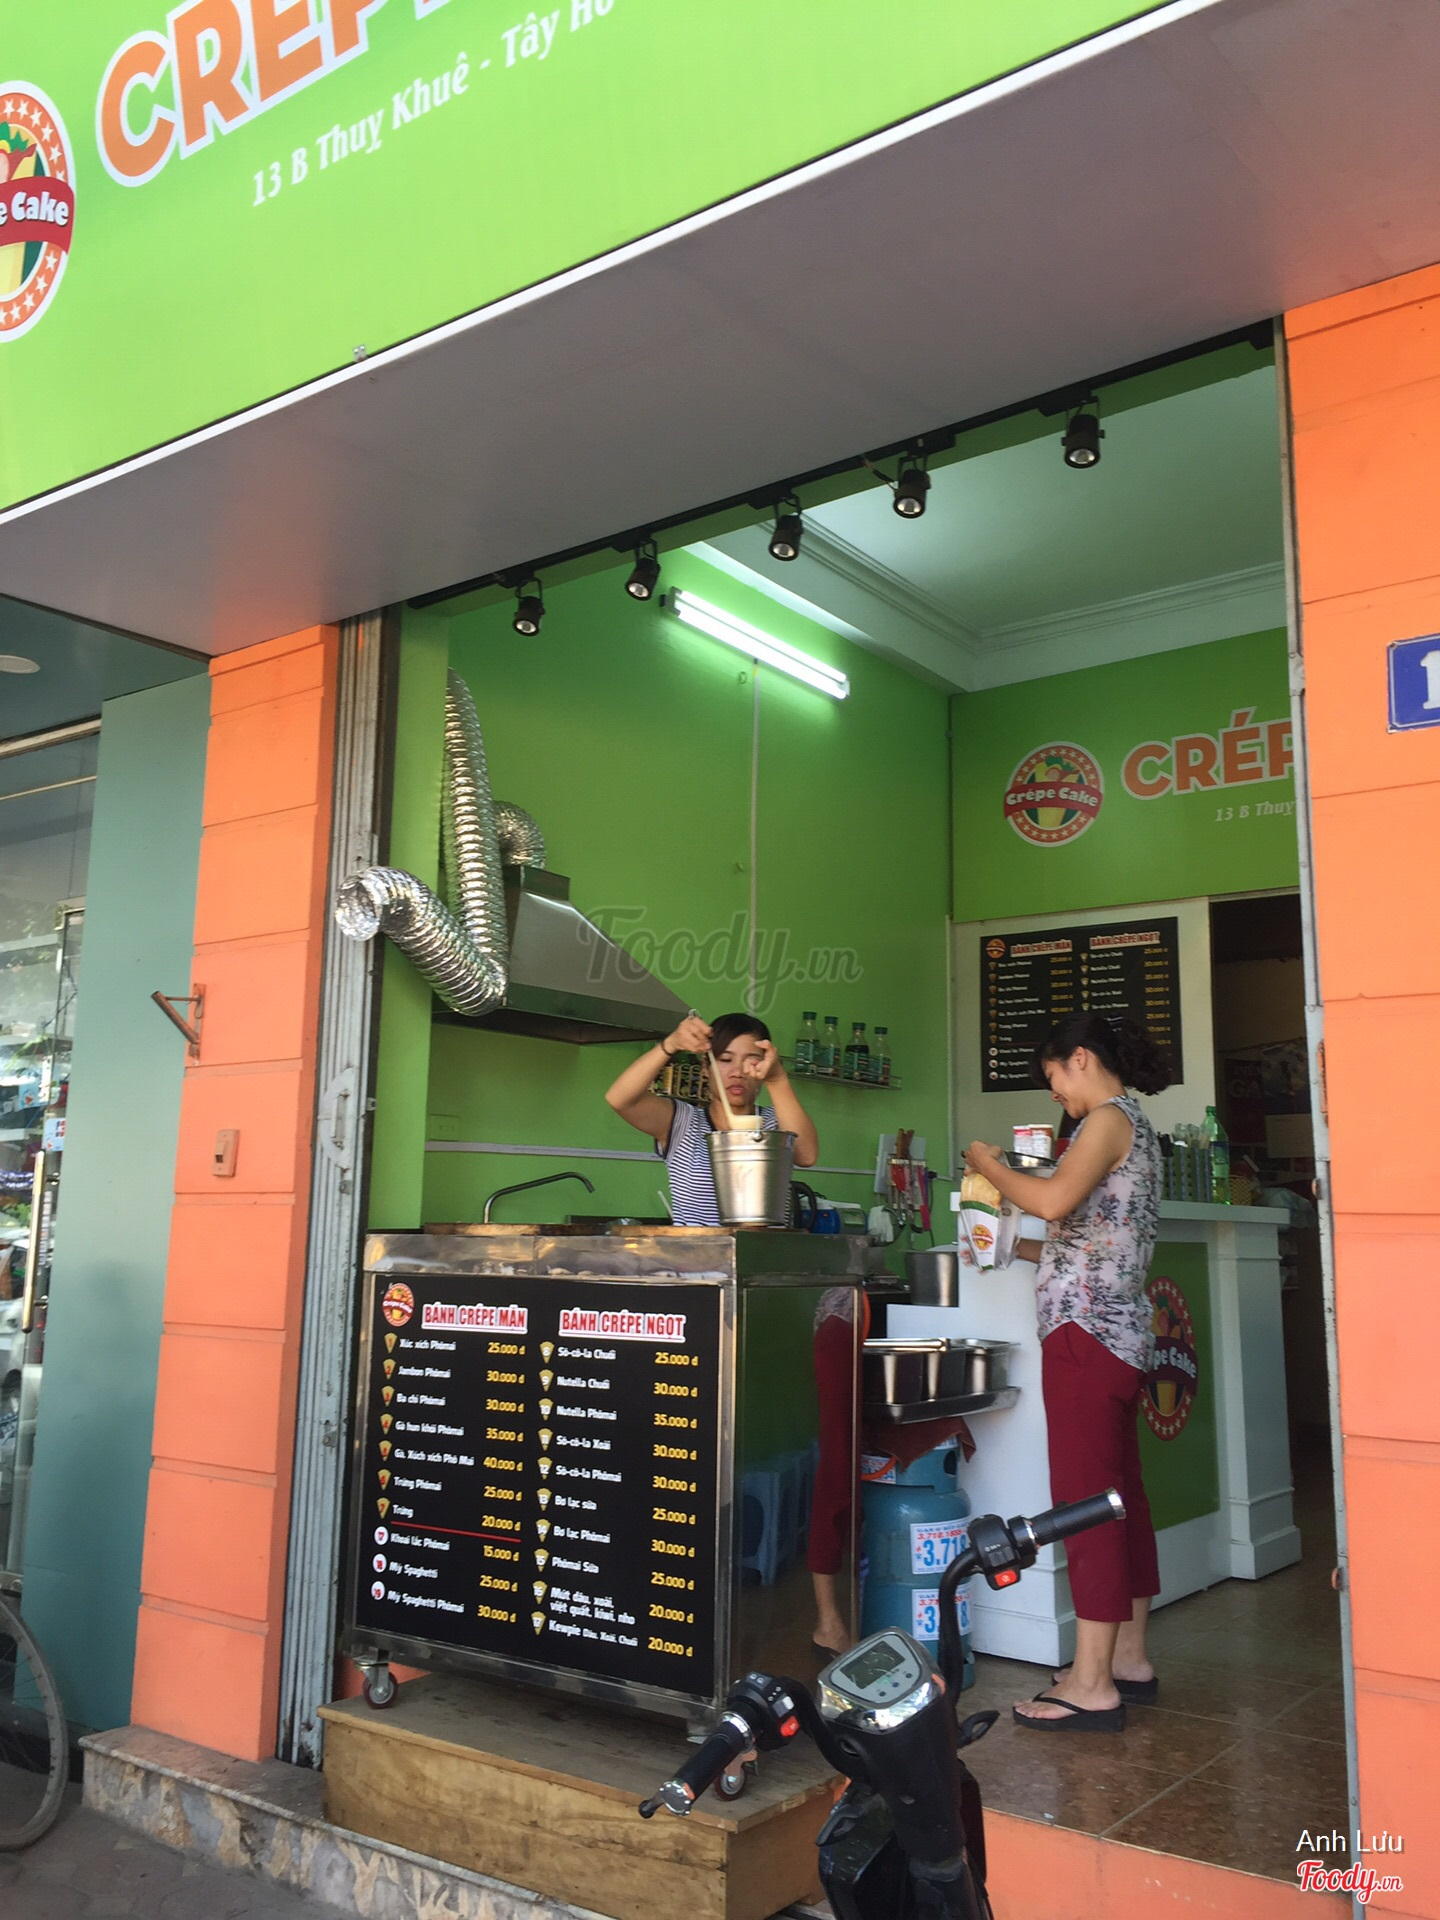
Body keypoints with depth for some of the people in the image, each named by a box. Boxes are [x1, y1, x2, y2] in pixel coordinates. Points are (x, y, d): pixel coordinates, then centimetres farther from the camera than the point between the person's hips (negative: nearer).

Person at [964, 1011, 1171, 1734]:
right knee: (1120, 1493, 14)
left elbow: (1054, 1201, -26)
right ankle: (1129, 1658, 23)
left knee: (1084, 1498, -7)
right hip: (1120, 1331, 10)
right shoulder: (1135, 1126, 19)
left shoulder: (1109, 1119, -11)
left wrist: (991, 1166, -11)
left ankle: (1092, 1684, -3)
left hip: (1087, 1330, -10)